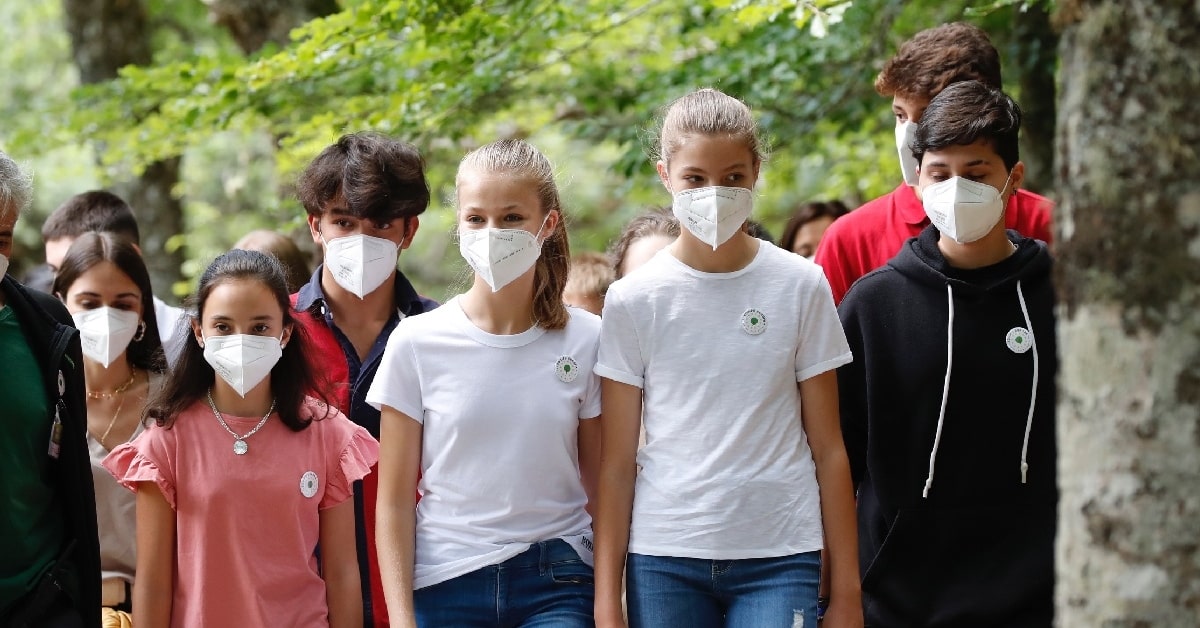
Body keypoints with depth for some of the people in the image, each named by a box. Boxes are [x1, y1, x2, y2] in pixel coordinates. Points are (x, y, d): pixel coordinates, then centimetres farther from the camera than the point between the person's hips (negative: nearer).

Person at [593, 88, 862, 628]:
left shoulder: (801, 288, 2)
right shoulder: (633, 300, 2)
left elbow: (828, 449, 4)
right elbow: (616, 462, 3)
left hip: (778, 561, 0)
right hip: (664, 562, 1)